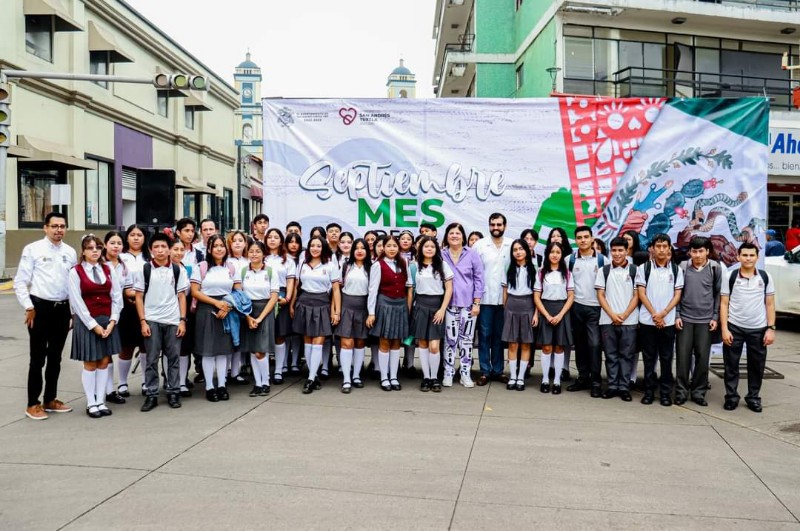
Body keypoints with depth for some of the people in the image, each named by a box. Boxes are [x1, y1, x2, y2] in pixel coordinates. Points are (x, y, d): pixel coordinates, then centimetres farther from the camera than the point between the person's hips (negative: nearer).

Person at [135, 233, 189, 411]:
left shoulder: (178, 270, 4)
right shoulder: (144, 269, 2)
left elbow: (182, 296, 6)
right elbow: (139, 297, 3)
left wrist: (182, 320, -1)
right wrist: (142, 321, -5)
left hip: (173, 321, 1)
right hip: (151, 320, -1)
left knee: (173, 358, 6)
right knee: (152, 359, 4)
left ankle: (173, 392, 16)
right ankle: (151, 395, 13)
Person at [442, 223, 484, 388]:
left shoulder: (472, 255, 0)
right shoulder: (441, 255, 0)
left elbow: (478, 279, 1)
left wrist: (477, 303, -4)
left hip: (468, 303, 0)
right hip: (449, 303, 0)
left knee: (466, 339, 6)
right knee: (450, 339, 3)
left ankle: (465, 373, 15)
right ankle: (448, 373, 13)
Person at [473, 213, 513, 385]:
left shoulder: (512, 245, 2)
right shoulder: (479, 245, -1)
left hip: (505, 298, 1)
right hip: (485, 298, -1)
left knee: (500, 336, 10)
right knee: (484, 335, 3)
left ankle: (498, 370, 19)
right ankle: (485, 371, 10)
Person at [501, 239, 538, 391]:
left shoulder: (533, 269, 1)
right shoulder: (509, 269, 8)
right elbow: (505, 291, 12)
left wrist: (536, 313, -6)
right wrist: (505, 309, 7)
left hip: (527, 306, -1)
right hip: (511, 307, 1)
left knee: (526, 344, 2)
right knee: (512, 344, 2)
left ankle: (521, 378, 9)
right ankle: (512, 377, 8)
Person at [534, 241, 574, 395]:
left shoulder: (567, 273, 4)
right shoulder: (541, 273, 3)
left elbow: (571, 297, 1)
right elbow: (536, 297, 0)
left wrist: (560, 315, -11)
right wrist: (547, 315, -11)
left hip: (562, 311, 1)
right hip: (545, 311, 0)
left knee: (559, 347, 4)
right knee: (546, 347, -1)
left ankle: (557, 381, 10)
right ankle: (545, 380, 8)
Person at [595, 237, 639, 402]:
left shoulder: (634, 270, 3)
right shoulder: (603, 270, 6)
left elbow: (636, 296, 1)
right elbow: (600, 295, 4)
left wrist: (624, 315, -9)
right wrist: (612, 315, -8)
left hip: (629, 320, -1)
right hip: (608, 320, 1)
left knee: (626, 355, 4)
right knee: (611, 355, 6)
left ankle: (624, 387, 10)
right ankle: (612, 386, 13)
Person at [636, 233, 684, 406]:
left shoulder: (676, 270, 5)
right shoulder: (644, 268, 1)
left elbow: (677, 295, 1)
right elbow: (641, 294, -2)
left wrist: (663, 313, -11)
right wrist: (654, 315, -10)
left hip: (668, 321, 1)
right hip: (647, 320, -1)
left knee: (666, 358, 6)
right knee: (649, 358, 6)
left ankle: (666, 392, 15)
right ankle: (649, 391, 14)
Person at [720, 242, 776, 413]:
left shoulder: (766, 277, 1)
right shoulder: (730, 276, -3)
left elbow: (770, 304, 5)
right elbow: (724, 304, -2)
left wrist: (771, 328, -2)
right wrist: (724, 328, -8)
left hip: (758, 329, 1)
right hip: (734, 328, -1)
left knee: (757, 366, 10)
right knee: (731, 365, 6)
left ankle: (753, 397, 25)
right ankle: (731, 397, 18)